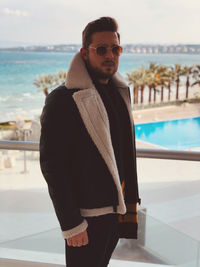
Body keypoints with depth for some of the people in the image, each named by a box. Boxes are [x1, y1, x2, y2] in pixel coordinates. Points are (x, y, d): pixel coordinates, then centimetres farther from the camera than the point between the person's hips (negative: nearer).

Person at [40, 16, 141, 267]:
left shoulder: (120, 92, 7)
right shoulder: (63, 99, -17)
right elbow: (52, 165, -18)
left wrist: (130, 198, 11)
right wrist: (71, 224, -18)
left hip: (117, 208, 7)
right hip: (87, 214, -7)